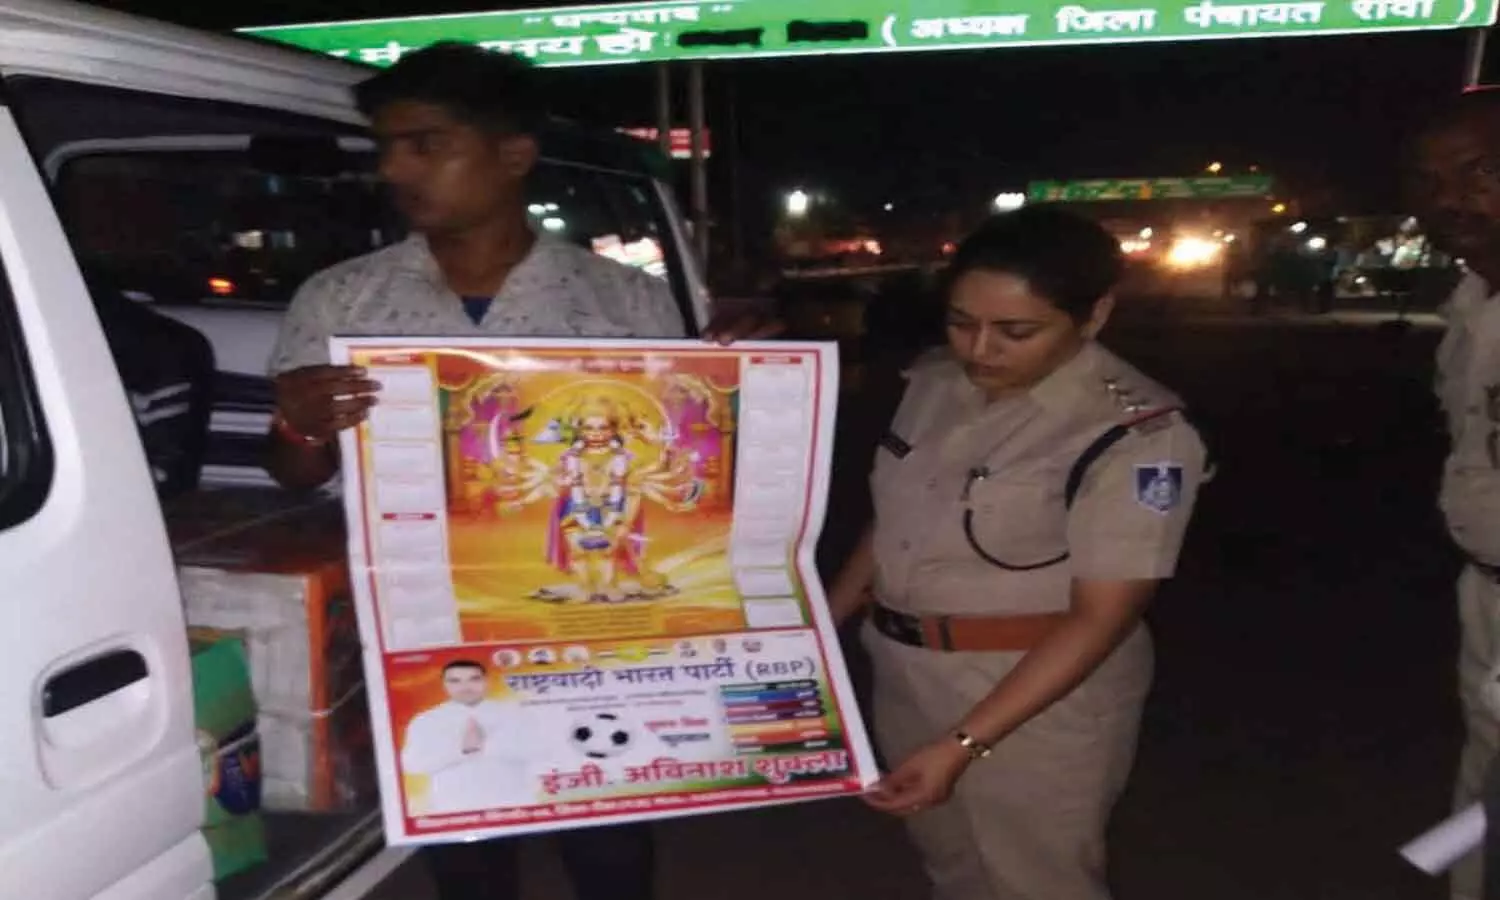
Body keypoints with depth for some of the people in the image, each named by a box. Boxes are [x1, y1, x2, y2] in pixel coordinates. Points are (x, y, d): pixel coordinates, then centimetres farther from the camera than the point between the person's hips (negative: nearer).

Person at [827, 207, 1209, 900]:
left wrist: (963, 743, -27)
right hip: (906, 677, 6)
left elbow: (1098, 619, -22)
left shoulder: (1137, 436, -22)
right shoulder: (933, 383, -1)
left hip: (1042, 694, -6)